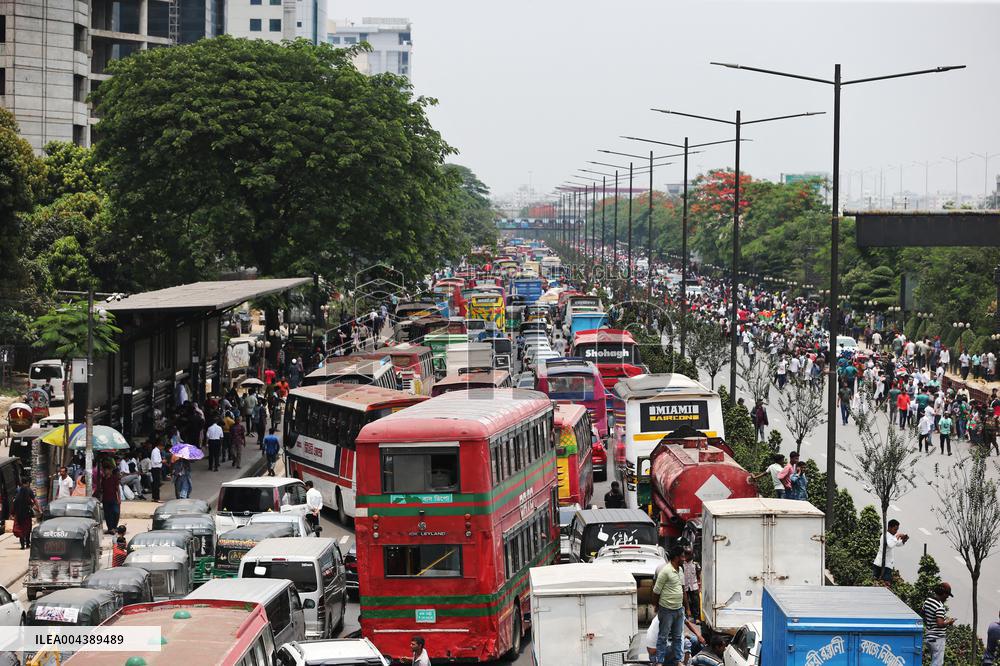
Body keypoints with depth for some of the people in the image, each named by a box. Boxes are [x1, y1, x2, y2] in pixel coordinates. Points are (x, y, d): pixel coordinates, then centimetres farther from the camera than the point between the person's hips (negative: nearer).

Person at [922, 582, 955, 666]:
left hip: (928, 636, 9)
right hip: (937, 638, -9)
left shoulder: (927, 600, 5)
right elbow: (940, 624, -27)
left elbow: (922, 613, 20)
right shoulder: (940, 606, -21)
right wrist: (948, 622, -8)